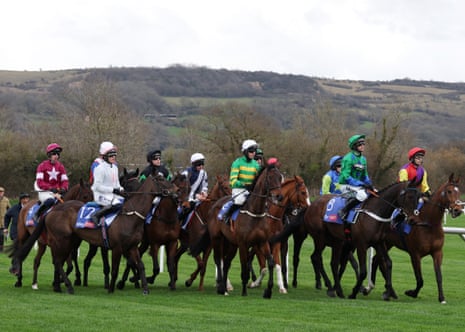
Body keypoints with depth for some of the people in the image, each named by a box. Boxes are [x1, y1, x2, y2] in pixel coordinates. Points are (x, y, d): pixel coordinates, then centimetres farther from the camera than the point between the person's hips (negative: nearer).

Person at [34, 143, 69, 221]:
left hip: (57, 192, 5)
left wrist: (63, 188, -14)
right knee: (50, 200, -36)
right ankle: (37, 214, -18)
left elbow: (65, 181, 8)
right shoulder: (42, 166, -3)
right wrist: (50, 188, -24)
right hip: (44, 192, -5)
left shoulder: (60, 166, 11)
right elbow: (40, 182, -11)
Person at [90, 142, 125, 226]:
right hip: (102, 195, -9)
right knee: (117, 204, -34)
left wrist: (121, 189, 1)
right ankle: (96, 215, -26)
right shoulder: (100, 168, -12)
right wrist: (113, 190, -20)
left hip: (113, 194, 9)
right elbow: (98, 186, -17)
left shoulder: (114, 167, 14)